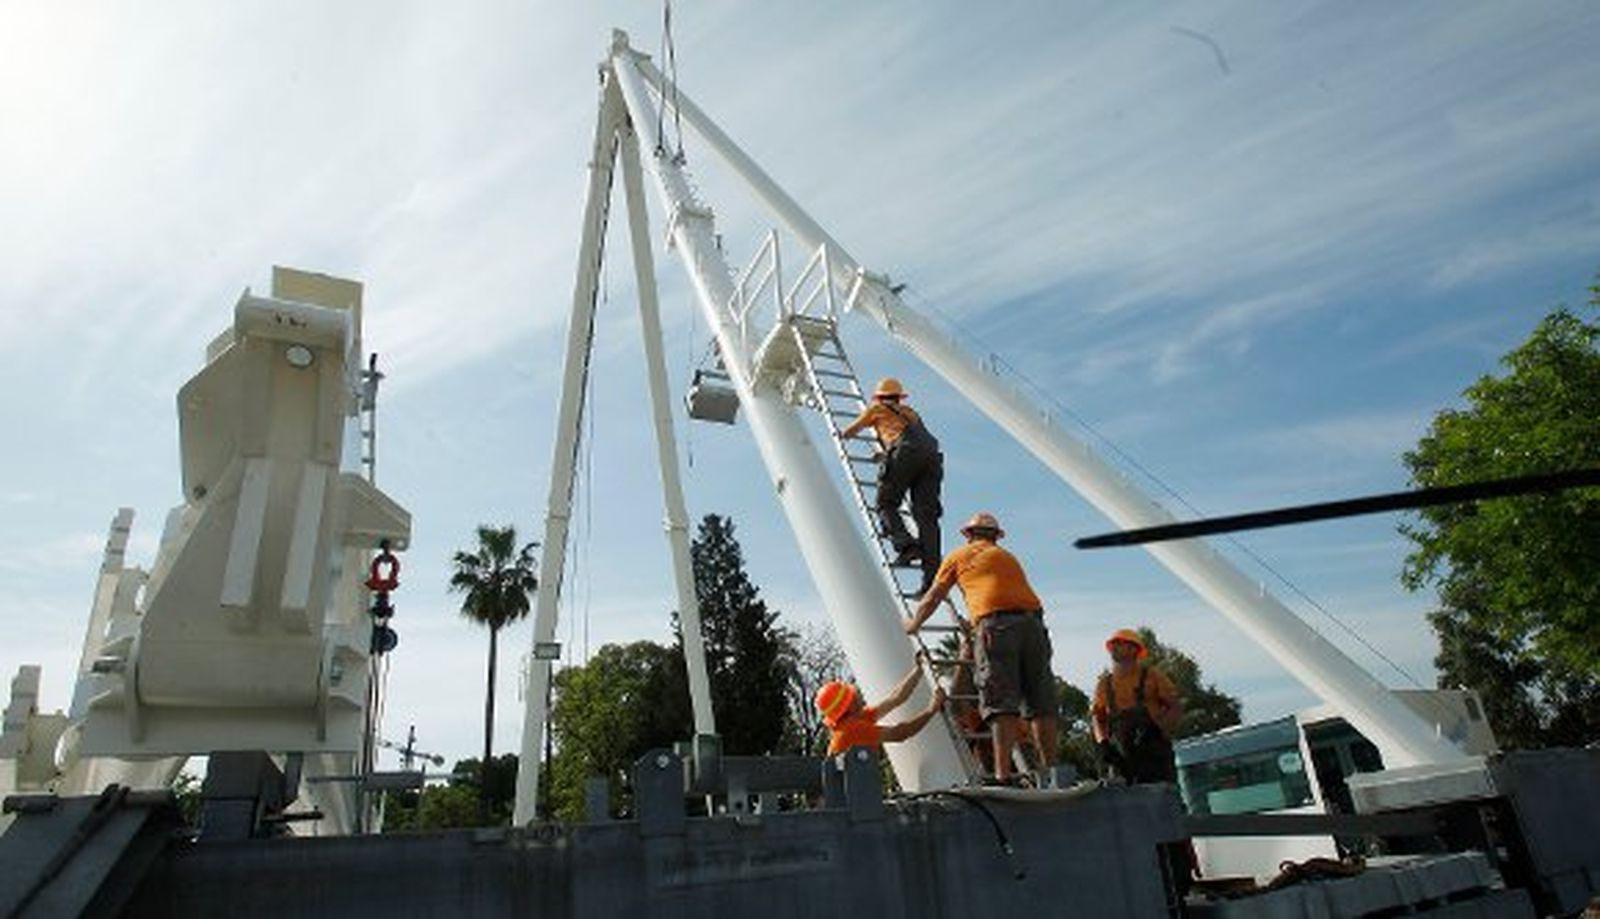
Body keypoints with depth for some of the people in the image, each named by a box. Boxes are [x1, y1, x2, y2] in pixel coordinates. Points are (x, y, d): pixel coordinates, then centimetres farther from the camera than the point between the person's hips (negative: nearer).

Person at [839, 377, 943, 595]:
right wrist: (886, 451, 62)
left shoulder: (877, 409, 26)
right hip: (931, 455, 5)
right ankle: (932, 575, -14)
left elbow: (849, 432, 37)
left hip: (905, 453, -4)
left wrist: (841, 434, 60)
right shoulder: (910, 412, 38)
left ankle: (906, 545, -21)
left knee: (886, 504, 4)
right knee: (926, 515, -3)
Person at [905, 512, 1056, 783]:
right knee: (1040, 703, 7)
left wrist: (912, 624, 42)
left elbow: (933, 598, 25)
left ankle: (1003, 774, -16)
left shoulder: (959, 556, 19)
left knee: (1001, 704, -9)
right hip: (1032, 621, 4)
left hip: (995, 623, -4)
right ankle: (1050, 770, 7)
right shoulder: (1008, 557, 32)